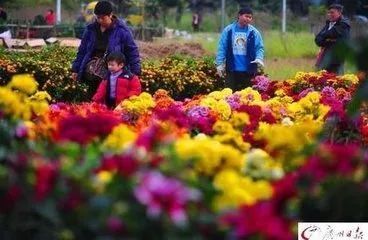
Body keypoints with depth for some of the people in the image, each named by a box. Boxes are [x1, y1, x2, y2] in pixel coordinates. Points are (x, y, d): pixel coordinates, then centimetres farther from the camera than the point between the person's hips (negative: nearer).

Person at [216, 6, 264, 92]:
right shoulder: (228, 30, 1)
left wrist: (259, 59, -16)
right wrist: (219, 64, -3)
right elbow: (222, 48, 3)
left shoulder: (254, 32, 1)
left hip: (248, 71, 0)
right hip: (232, 69, 0)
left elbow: (259, 48, 3)